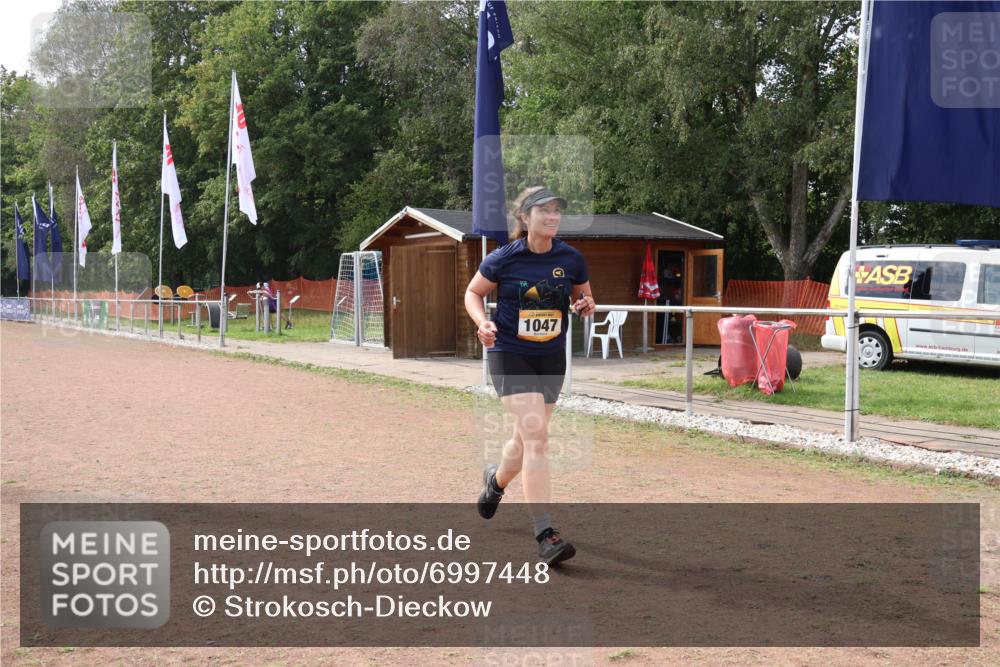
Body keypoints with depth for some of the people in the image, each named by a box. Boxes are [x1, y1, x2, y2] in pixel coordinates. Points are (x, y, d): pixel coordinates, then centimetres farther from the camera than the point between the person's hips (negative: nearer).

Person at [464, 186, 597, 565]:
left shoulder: (571, 259, -2)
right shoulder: (503, 259, -10)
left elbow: (583, 299, 13)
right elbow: (473, 293, 4)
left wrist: (586, 306, -10)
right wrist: (483, 323, -14)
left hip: (551, 358, 4)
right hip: (510, 355, -4)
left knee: (527, 438, 17)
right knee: (536, 436, -18)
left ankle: (496, 480, 52)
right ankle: (545, 534, -17)